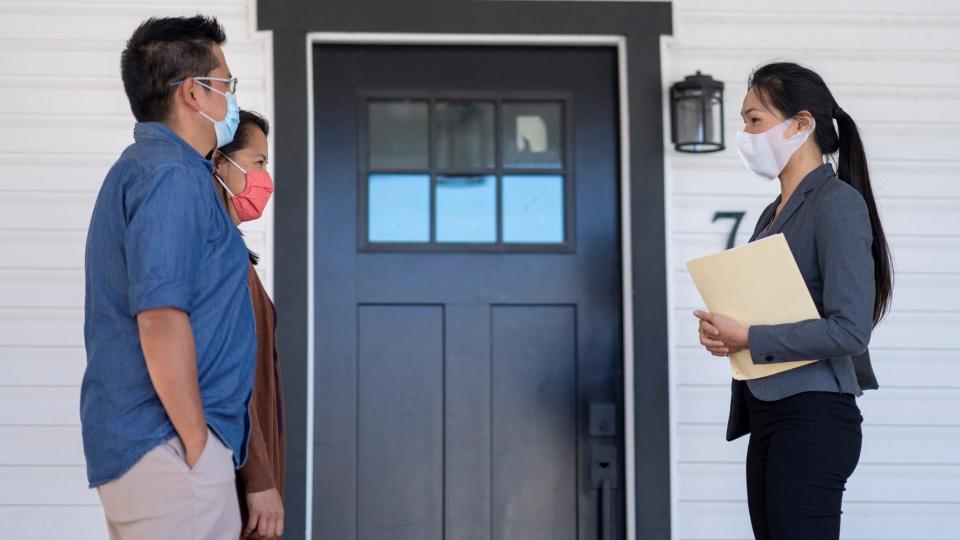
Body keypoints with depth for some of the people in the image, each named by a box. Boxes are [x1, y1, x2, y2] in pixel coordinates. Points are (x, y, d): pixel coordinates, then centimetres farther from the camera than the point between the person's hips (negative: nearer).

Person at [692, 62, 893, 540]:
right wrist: (722, 330, -1)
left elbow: (850, 330, -19)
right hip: (767, 413, 8)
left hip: (813, 416, -8)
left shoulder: (837, 202, -10)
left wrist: (748, 340, -17)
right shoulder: (774, 213, 15)